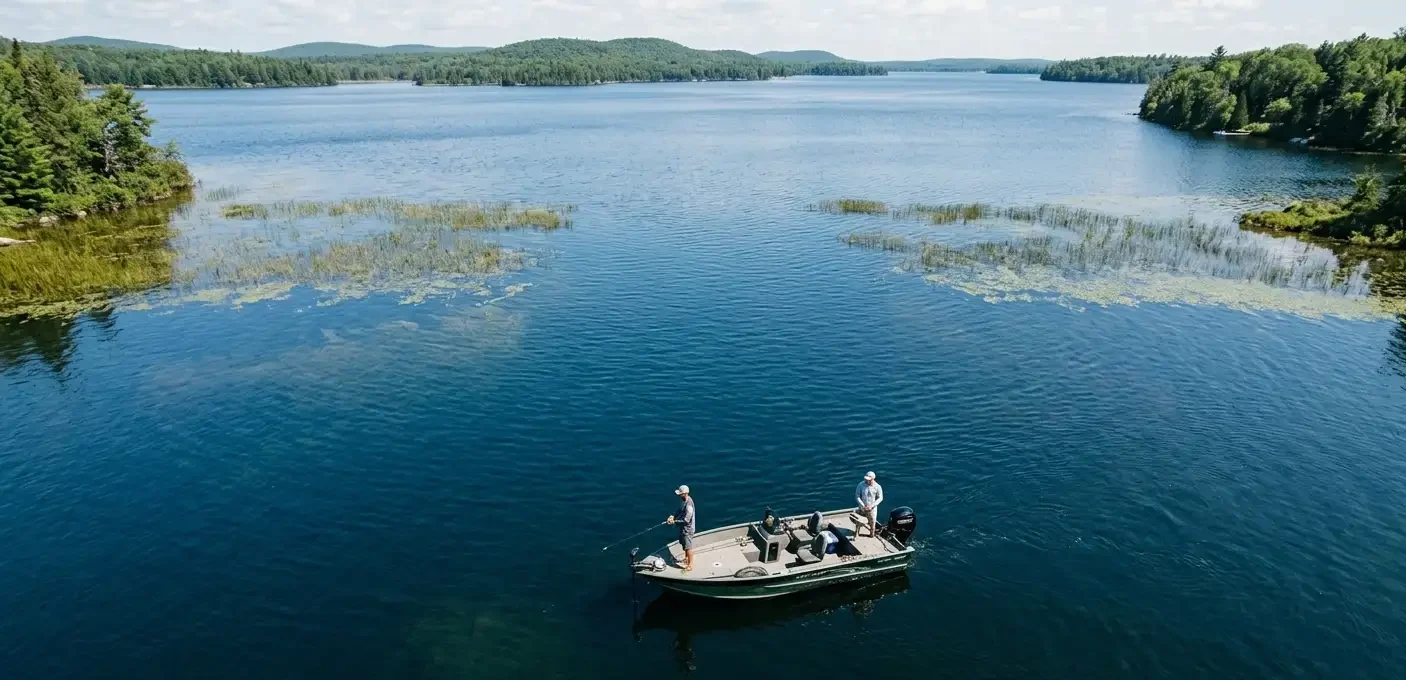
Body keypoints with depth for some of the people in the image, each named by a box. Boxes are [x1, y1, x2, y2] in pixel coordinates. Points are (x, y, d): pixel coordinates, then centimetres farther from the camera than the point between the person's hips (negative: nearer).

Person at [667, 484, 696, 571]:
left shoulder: (688, 504, -32)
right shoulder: (682, 499, -4)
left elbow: (686, 520, -29)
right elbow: (680, 511, 11)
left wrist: (674, 521, -22)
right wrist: (673, 516, -6)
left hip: (687, 528, -9)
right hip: (682, 527, 9)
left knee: (688, 547, 6)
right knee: (684, 544, 26)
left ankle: (690, 565, 20)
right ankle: (686, 558, 47)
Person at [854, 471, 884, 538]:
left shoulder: (877, 487, -15)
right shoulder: (861, 485, -15)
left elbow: (880, 498, -7)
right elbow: (857, 496, -10)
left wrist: (872, 505, -18)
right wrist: (863, 505, -19)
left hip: (872, 508, 0)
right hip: (862, 508, 0)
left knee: (872, 522, 15)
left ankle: (872, 534, 37)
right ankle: (856, 534, 25)